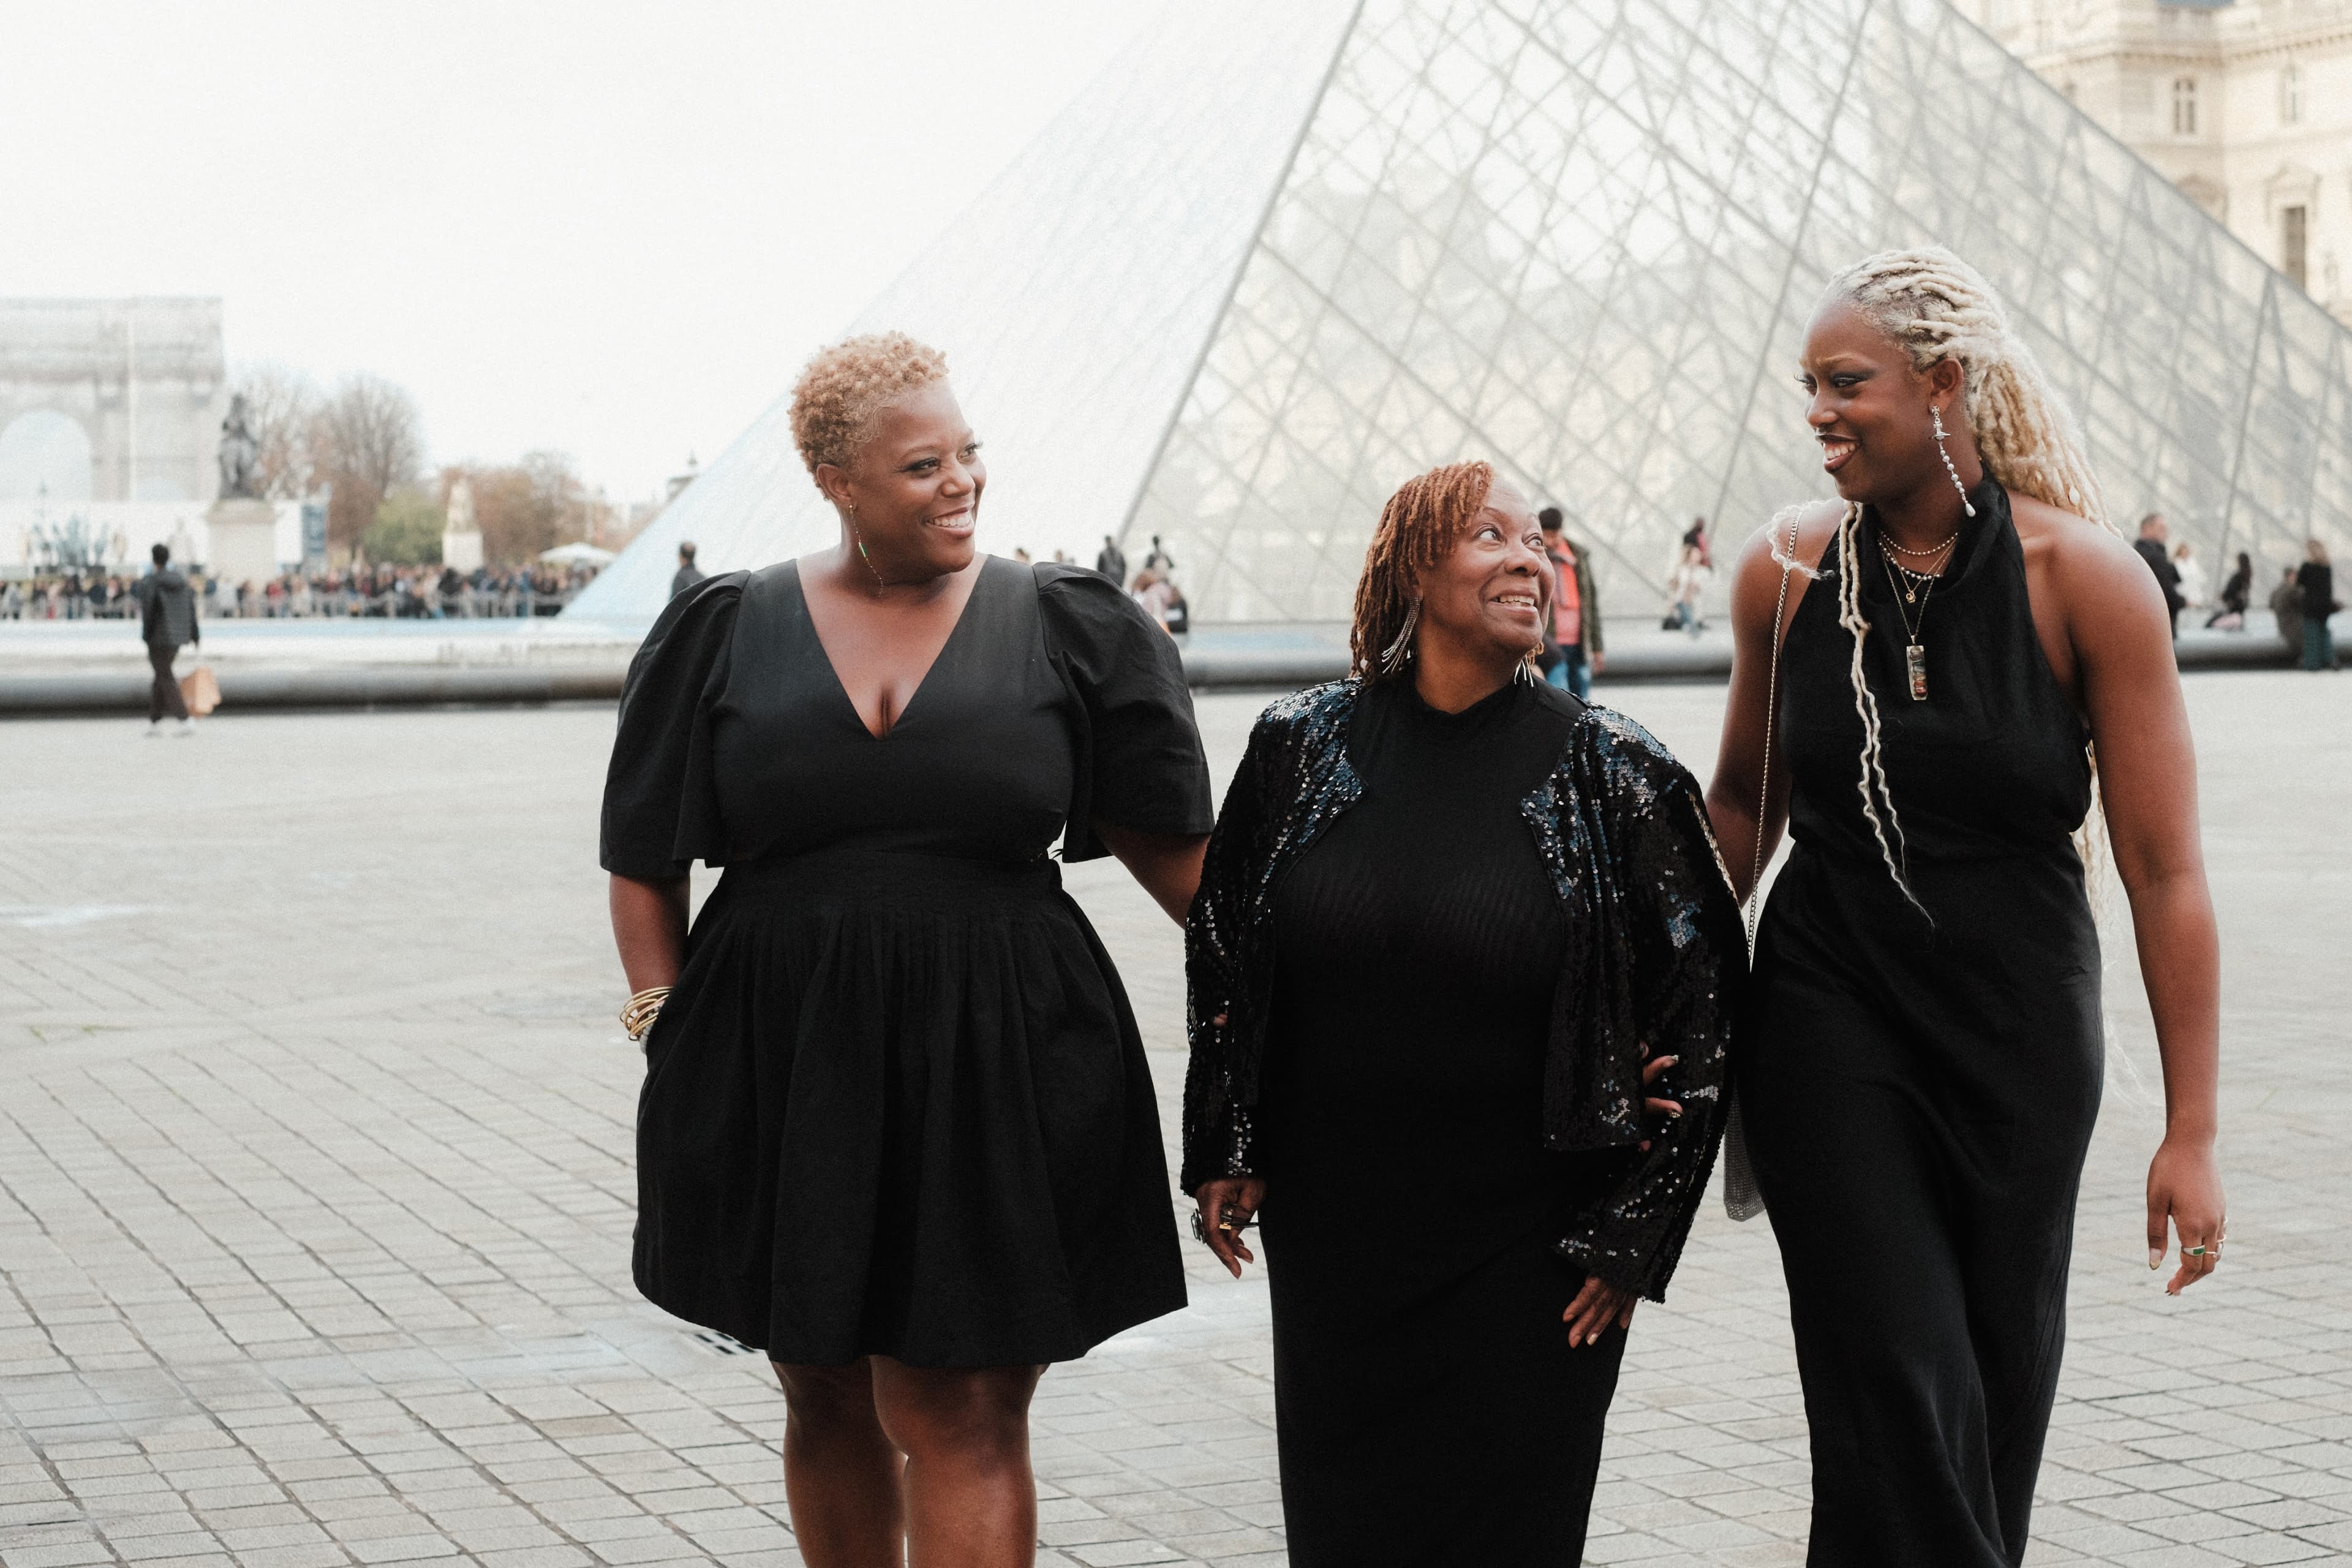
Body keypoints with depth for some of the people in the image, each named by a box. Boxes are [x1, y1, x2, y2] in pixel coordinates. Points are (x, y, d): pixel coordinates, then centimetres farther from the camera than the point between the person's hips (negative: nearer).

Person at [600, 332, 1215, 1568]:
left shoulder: (1071, 629, 2)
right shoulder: (726, 631, 5)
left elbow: (1171, 846, 5)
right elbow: (645, 861, 9)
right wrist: (668, 1028, -1)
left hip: (994, 1064, -2)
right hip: (782, 1072, 2)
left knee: (958, 1417, -5)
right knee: (827, 1401, 13)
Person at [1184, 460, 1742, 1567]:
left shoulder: (1613, 776, -7)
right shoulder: (1302, 746, 0)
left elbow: (1704, 1011, -2)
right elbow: (1218, 950, 12)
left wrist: (1632, 1235, -3)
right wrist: (1222, 1154, 9)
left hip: (1529, 1252, -2)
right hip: (1328, 1224, 2)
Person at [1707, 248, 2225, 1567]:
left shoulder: (2086, 579, -11)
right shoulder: (1785, 572, -3)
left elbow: (2166, 871, -10)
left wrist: (2192, 1132, -12)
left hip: (2021, 1029, -1)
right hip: (1830, 1017, 1)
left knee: (2002, 1380, 11)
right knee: (1899, 1383, -9)